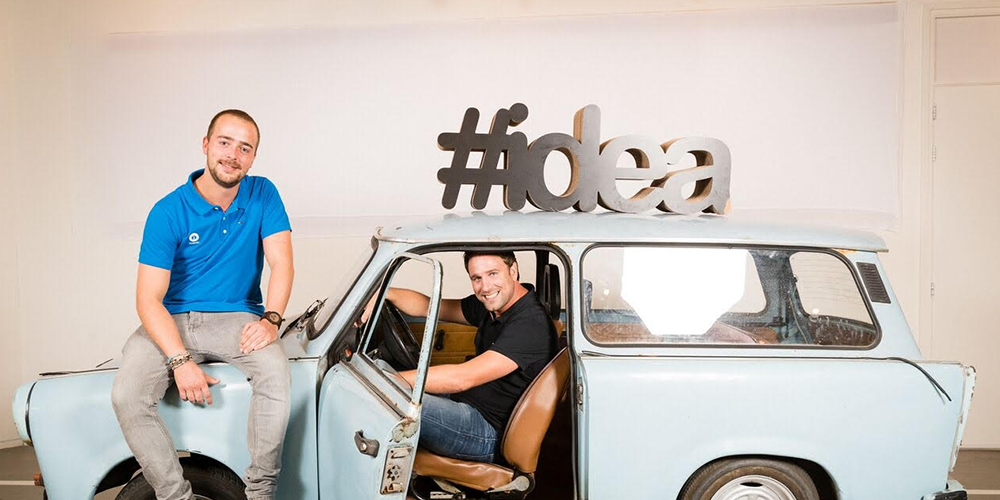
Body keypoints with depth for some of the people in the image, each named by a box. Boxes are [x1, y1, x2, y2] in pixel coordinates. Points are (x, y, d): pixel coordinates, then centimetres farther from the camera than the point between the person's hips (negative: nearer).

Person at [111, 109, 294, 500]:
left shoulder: (263, 195, -1)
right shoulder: (168, 212, -8)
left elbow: (282, 264, -7)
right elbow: (149, 299, -12)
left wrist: (270, 319, -25)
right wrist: (180, 360, -24)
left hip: (237, 318, 0)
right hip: (172, 321, 0)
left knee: (276, 374, -30)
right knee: (126, 396, -24)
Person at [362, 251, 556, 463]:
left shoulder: (531, 323, -24)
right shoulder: (495, 304, 5)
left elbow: (463, 378, -31)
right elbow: (429, 306, 12)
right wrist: (384, 293, -6)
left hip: (492, 435, -10)